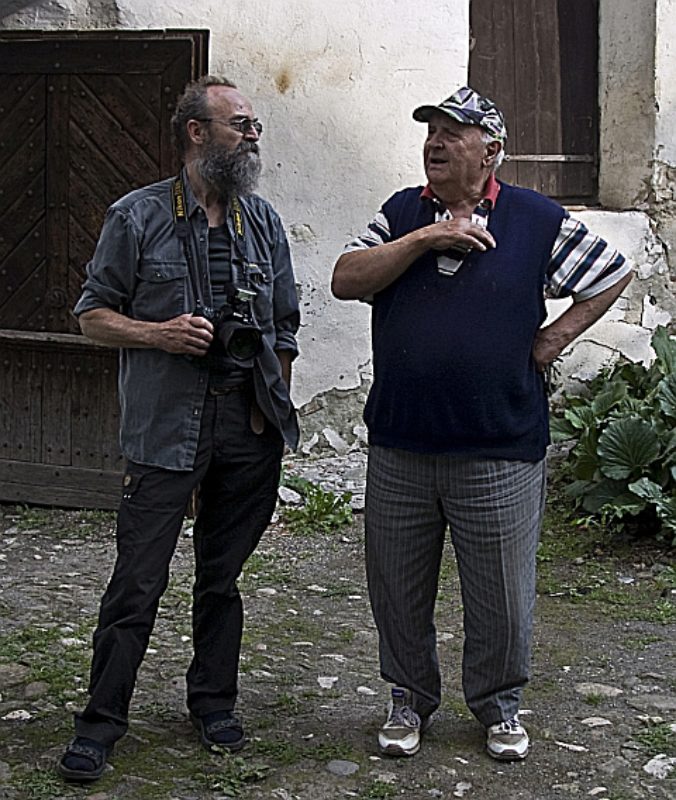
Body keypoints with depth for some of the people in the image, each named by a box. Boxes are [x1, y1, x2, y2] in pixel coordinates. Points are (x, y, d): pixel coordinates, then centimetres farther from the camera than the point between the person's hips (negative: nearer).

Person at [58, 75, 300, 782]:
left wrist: (273, 407, 9)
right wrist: (159, 334, -14)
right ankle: (101, 722, 9)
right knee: (138, 581, -3)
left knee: (223, 576, 12)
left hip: (249, 429, 4)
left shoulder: (262, 221, 11)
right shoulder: (138, 217, 0)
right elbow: (93, 314, 3)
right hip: (166, 429, -3)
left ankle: (213, 703, 28)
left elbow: (285, 327, 16)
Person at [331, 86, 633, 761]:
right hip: (399, 447, 3)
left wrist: (555, 337, -1)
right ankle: (410, 697, 31)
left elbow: (613, 275, 8)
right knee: (398, 590, 12)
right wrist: (426, 238, -13)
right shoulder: (402, 213, 7)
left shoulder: (536, 220, -1)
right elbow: (346, 281, -4)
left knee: (500, 596, 8)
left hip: (499, 452, -2)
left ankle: (498, 703, 29)